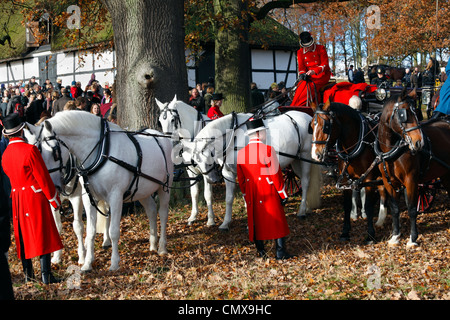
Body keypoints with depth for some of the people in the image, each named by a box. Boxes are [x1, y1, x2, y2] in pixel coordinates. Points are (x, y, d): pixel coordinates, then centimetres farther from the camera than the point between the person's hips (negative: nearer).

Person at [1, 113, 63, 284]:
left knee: (23, 235, 13)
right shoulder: (30, 150, -16)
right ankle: (46, 275, -2)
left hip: (17, 198, 7)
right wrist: (53, 198, -6)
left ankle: (28, 274, 19)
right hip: (35, 197, -7)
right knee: (43, 233, -1)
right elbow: (43, 177, -14)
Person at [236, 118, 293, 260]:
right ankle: (280, 252, 7)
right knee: (276, 220, 5)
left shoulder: (241, 153, 3)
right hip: (269, 194, -5)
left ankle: (260, 252, 15)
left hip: (252, 195, 5)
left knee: (255, 221, 12)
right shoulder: (268, 150, -14)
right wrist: (283, 194, -5)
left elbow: (241, 178, 10)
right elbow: (276, 174, -13)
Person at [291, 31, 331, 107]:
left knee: (309, 86, -32)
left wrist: (314, 71, -28)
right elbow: (301, 67, 10)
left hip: (322, 75, -4)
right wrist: (302, 74, -15)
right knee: (301, 86, -30)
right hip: (309, 76, 4)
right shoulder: (300, 52, 10)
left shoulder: (321, 49, -2)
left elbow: (325, 64, -9)